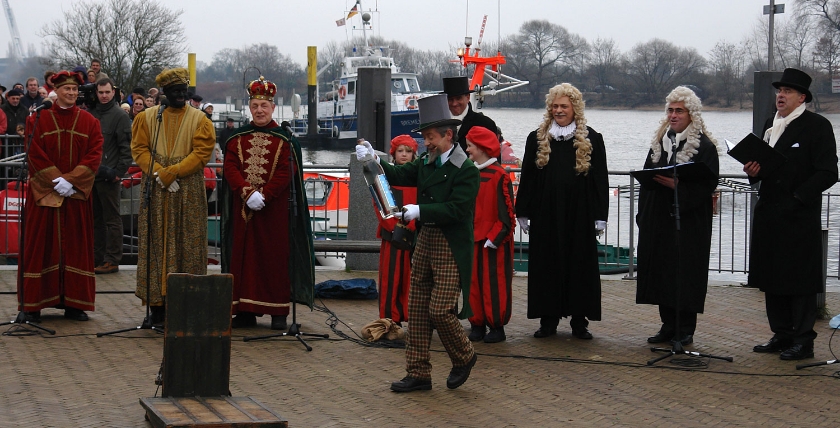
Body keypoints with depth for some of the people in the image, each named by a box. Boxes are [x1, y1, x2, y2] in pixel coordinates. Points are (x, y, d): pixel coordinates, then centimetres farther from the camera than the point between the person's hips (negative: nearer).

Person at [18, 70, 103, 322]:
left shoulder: (88, 122, 7)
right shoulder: (38, 119, 2)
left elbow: (94, 155, -1)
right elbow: (35, 154, -4)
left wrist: (71, 180, -13)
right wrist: (56, 181, -14)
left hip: (78, 192, 2)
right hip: (43, 191, -2)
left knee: (76, 245, 2)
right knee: (41, 245, -2)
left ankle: (73, 303, 8)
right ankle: (34, 304, 2)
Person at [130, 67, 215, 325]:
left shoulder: (199, 120, 5)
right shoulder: (147, 117, 8)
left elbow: (201, 153, -5)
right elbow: (139, 149, 3)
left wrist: (171, 172, -14)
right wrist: (158, 174, -13)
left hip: (189, 194, -1)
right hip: (155, 190, 1)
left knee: (187, 246, -2)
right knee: (156, 245, -1)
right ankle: (157, 305, 2)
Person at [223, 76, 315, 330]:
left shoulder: (284, 139, 1)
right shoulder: (238, 138, 9)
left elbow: (287, 172, -7)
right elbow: (230, 168, 0)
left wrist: (263, 194, -16)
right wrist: (247, 193, -16)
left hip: (275, 209, -3)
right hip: (244, 208, 3)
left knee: (276, 257, -1)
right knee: (245, 256, 3)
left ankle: (279, 312, 3)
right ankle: (245, 312, 8)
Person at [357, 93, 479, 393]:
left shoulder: (466, 170, -13)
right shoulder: (426, 163, 10)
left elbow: (457, 209, -20)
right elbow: (399, 176, 5)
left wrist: (420, 210, -24)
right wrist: (373, 160, -10)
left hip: (452, 247, -8)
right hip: (425, 241, 8)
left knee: (440, 310, -8)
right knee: (417, 309, 8)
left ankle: (464, 357, 19)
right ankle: (418, 374, 15)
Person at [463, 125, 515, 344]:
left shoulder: (499, 176, -12)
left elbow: (507, 213, -13)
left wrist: (493, 239, -17)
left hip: (494, 243, -7)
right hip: (472, 240, 7)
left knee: (494, 284, -1)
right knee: (474, 283, 8)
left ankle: (497, 326, 7)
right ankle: (477, 324, 16)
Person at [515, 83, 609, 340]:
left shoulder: (592, 140, 3)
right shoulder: (537, 139, 7)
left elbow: (600, 180, 3)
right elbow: (527, 178, 8)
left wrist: (600, 216, -3)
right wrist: (523, 213, 3)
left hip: (579, 213, -1)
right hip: (546, 213, 1)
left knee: (580, 264, 2)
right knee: (546, 265, 3)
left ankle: (579, 321, 9)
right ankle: (548, 319, 11)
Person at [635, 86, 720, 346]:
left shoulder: (704, 146, -6)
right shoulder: (660, 141, 13)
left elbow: (708, 184, -12)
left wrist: (677, 186, -24)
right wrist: (643, 214, 8)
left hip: (689, 220, -6)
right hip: (659, 217, 6)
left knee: (685, 273, -4)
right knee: (661, 270, 6)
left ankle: (685, 330, 3)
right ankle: (668, 325, 14)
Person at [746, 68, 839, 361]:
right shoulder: (771, 125, 16)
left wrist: (797, 198, -18)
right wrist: (754, 171, 2)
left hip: (799, 217, -8)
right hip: (769, 214, 8)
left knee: (800, 279, -4)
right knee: (772, 277, 11)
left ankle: (803, 341, 2)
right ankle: (782, 335, 20)